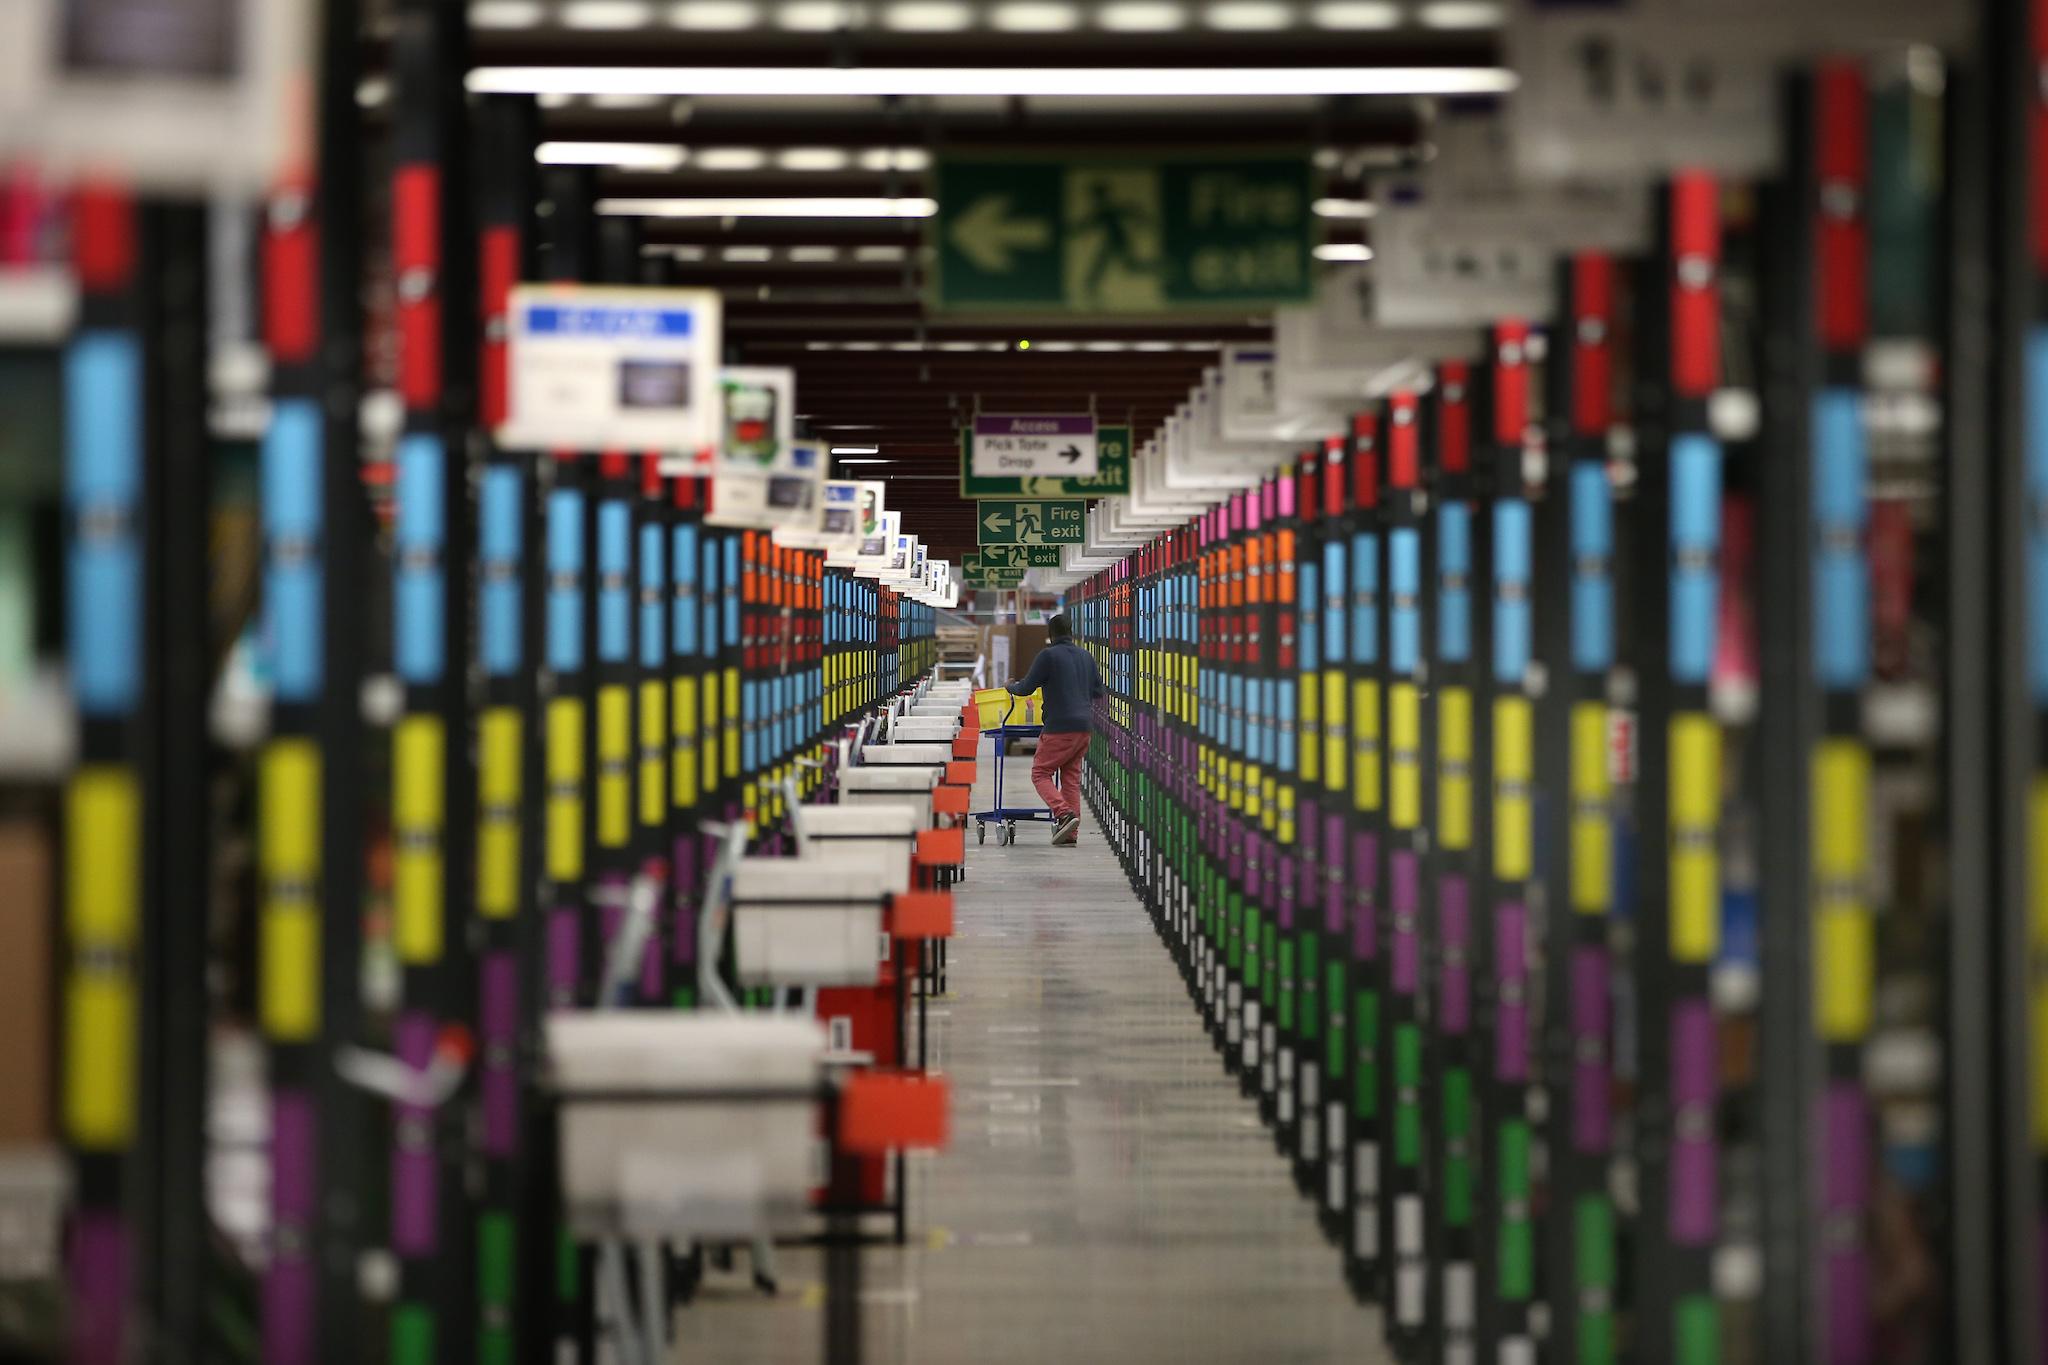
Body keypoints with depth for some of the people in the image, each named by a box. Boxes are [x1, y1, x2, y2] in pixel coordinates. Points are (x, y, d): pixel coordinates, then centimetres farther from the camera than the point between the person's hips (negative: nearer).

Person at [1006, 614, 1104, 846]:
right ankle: (1071, 834, 7)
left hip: (1060, 727, -7)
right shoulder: (1086, 657, 14)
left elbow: (1026, 688, -4)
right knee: (1071, 776, 11)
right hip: (1084, 727, 7)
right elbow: (1099, 692, 21)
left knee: (1040, 773, 2)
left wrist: (1011, 686, 17)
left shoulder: (1048, 655, -6)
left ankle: (1064, 814, -20)